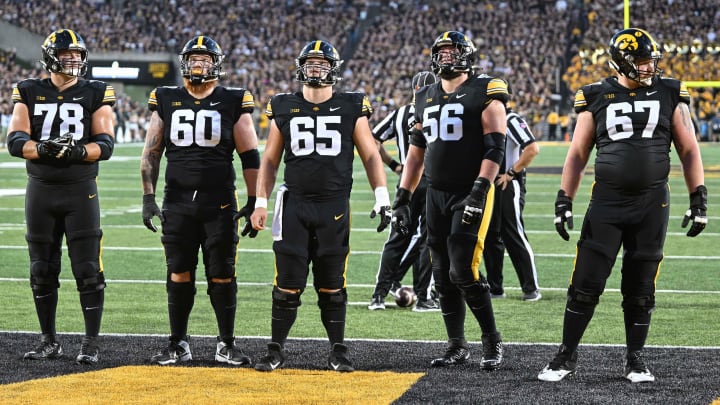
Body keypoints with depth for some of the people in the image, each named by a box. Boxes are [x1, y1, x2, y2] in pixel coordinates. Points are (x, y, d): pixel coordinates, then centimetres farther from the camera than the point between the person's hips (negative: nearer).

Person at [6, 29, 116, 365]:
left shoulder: (95, 94, 1)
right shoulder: (29, 93, 4)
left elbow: (105, 144, -7)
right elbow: (15, 141, -6)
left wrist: (79, 151, -27)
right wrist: (43, 149, -27)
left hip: (81, 191, -2)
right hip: (40, 190, 2)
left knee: (88, 270, -5)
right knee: (42, 271, 7)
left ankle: (91, 343, 2)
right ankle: (49, 342, 17)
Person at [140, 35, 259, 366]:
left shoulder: (233, 102, 1)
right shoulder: (166, 101, 7)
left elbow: (250, 157, 3)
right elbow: (151, 152, 10)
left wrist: (253, 203, -2)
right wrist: (148, 197, 3)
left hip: (219, 203, -2)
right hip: (177, 202, 2)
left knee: (222, 275, 1)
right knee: (179, 276, 5)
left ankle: (227, 344, 11)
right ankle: (178, 344, 14)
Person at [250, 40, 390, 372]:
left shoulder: (351, 109, 4)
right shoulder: (284, 109, 7)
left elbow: (370, 156, 7)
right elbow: (270, 160, 13)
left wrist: (382, 197, -3)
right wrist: (261, 202, 6)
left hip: (335, 208, 0)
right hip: (294, 205, 0)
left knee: (332, 285, 4)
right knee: (288, 283, -2)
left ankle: (338, 351, 13)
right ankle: (276, 349, 8)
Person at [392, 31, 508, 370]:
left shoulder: (484, 93, -6)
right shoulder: (425, 98, 14)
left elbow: (495, 148, -13)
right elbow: (416, 154, 19)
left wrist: (479, 192, -22)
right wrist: (402, 199, 13)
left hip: (469, 195, -7)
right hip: (436, 195, 7)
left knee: (463, 272, -14)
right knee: (443, 277, 6)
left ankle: (492, 340, 1)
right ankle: (457, 346, 16)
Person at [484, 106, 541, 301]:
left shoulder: (511, 120, -14)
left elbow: (532, 148, -22)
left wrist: (512, 173, -17)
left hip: (508, 185, -9)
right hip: (489, 185, 9)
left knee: (514, 237, -6)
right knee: (490, 237, 10)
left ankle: (531, 288, 0)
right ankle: (495, 288, 18)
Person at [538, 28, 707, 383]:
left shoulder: (669, 94, 3)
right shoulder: (597, 98, 2)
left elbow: (689, 151, 6)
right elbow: (577, 154, 8)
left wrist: (698, 199, 0)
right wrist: (564, 201, 2)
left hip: (652, 203, 0)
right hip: (607, 201, 0)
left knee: (640, 291, 6)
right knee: (585, 284, -3)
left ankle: (635, 360, 19)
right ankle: (567, 357, 9)